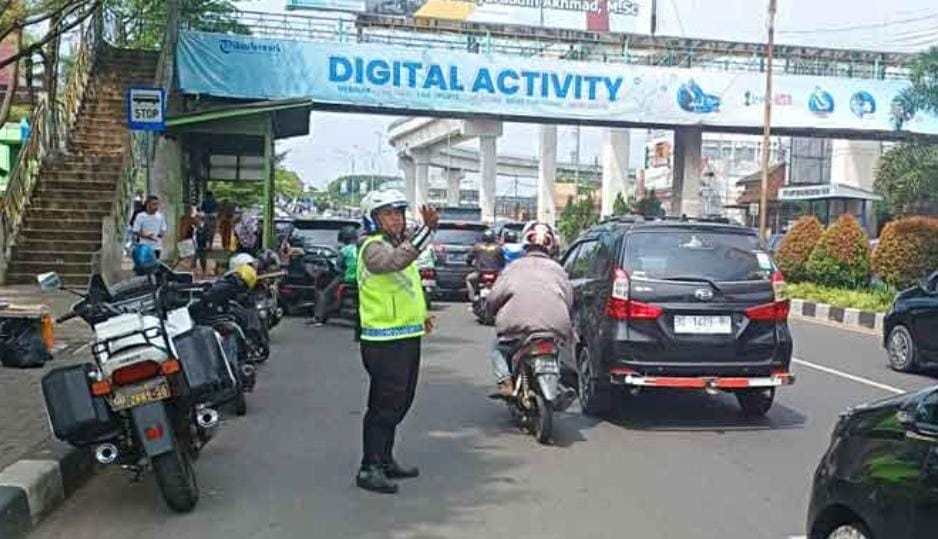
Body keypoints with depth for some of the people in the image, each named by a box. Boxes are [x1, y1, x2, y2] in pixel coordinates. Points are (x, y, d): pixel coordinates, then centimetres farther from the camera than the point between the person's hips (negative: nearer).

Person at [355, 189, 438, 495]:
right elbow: (396, 260, -37)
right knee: (384, 406, -8)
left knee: (398, 404, 16)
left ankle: (384, 460, 28)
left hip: (407, 338, 10)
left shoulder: (401, 242, 18)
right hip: (384, 341, -10)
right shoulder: (374, 247, -13)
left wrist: (420, 315, 20)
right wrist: (427, 229, -44)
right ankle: (370, 469, -2)